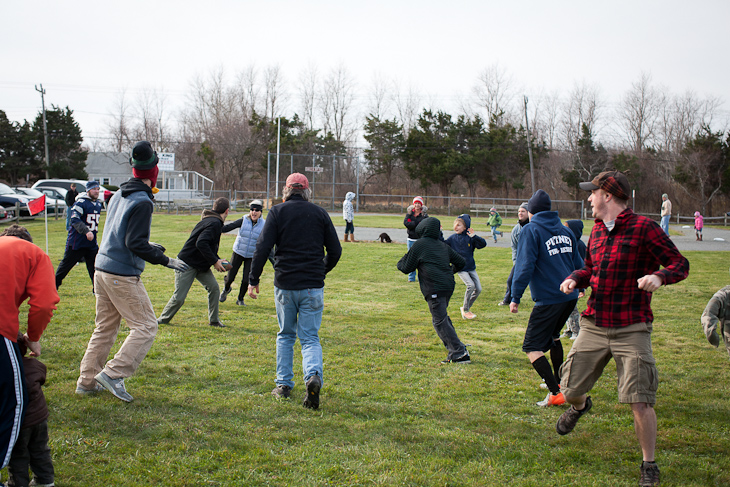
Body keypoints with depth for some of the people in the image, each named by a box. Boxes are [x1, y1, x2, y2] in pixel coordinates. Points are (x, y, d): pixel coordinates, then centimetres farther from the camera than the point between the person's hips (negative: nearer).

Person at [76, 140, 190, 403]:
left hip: (102, 270, 9)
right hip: (123, 276, -9)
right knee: (146, 326, -1)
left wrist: (147, 246, 29)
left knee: (105, 327, 16)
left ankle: (87, 381, 18)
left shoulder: (118, 195, 11)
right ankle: (113, 373, -8)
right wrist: (166, 260, -15)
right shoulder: (142, 202, -15)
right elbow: (135, 244, -20)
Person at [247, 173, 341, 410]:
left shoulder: (277, 212, 0)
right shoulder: (320, 213, 5)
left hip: (285, 285, 0)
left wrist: (253, 280, 0)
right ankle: (313, 375, -22)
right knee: (310, 338, 4)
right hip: (313, 286, 0)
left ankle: (283, 384, 18)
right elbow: (335, 250, 6)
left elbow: (263, 247, -7)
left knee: (285, 335, 17)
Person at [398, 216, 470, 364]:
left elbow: (406, 268, 7)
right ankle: (455, 351, 15)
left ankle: (460, 353, -12)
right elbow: (461, 262, 23)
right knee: (443, 318, 19)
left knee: (440, 321, -6)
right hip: (448, 286, 7)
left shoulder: (419, 244, 0)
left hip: (434, 289, -7)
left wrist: (400, 263, 29)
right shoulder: (443, 246, 17)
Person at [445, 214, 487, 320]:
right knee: (470, 285, -22)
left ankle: (467, 307, 21)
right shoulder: (452, 238, -1)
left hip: (471, 267, 3)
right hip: (460, 269, -3)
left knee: (478, 289, 0)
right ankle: (465, 311, -8)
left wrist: (474, 236, -26)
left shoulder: (470, 238, -3)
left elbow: (483, 244, -12)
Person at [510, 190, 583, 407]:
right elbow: (578, 264, 22)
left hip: (549, 298, -8)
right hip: (570, 296, 8)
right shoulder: (565, 230, 14)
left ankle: (556, 393, -14)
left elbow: (525, 266, -14)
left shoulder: (531, 230, -6)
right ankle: (558, 381, 37)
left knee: (532, 348, -5)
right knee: (552, 336, 29)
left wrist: (515, 297, -10)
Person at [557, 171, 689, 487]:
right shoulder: (598, 230, 12)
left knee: (640, 401, -11)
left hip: (631, 330, -6)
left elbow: (680, 264, -9)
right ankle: (580, 406, 49)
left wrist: (659, 276, -30)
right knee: (571, 389, 11)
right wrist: (575, 279, 4)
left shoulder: (643, 228, -10)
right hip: (594, 326, 6)